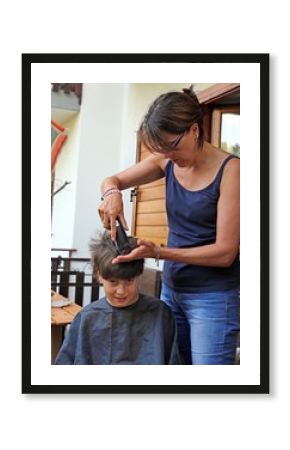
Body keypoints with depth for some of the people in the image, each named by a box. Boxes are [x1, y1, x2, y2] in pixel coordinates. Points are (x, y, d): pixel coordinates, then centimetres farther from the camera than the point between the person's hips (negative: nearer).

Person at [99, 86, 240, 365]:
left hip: (213, 296, -5)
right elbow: (112, 180, 10)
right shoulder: (167, 161, 1)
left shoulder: (229, 170, -15)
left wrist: (159, 252, -25)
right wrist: (112, 193, -14)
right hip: (171, 288, 6)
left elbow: (225, 252, -17)